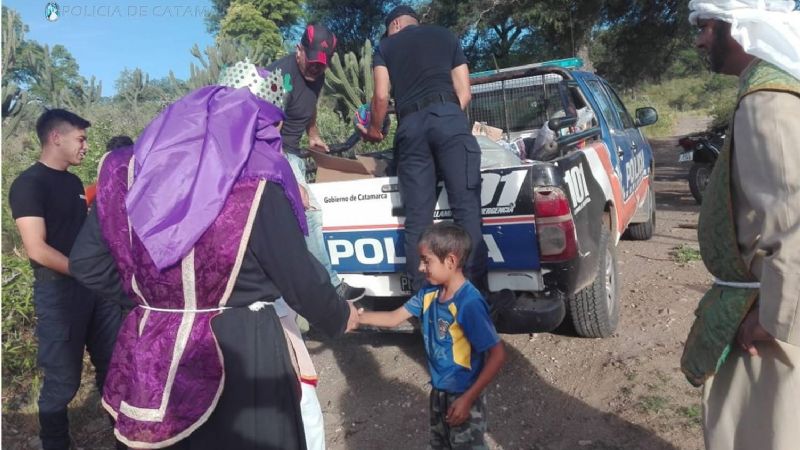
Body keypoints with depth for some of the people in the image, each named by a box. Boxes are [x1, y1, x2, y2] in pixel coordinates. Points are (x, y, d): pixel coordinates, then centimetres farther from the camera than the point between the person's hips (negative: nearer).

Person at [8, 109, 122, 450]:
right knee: (63, 379, 6)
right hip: (59, 292, -7)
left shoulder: (73, 182, 12)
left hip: (96, 288, 8)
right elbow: (38, 250, -18)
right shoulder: (29, 184, -12)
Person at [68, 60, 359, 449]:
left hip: (153, 358, 5)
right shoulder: (255, 185, -17)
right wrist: (339, 317, 7)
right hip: (241, 355, -5)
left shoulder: (130, 171, 0)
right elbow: (301, 278, -12)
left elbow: (87, 263, 6)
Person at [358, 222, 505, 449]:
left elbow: (497, 354, -27)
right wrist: (357, 316, -3)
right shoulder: (429, 293, -5)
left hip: (462, 398, -8)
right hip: (439, 393, 8)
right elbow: (394, 318, 7)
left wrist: (468, 398, -26)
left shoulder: (469, 303, -28)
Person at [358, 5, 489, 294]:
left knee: (417, 217, 1)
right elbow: (464, 92, 20)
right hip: (449, 117, 0)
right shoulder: (446, 36, 27)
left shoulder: (385, 46, 23)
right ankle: (477, 290, -12)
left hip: (411, 125, 1)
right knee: (466, 207, -6)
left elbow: (381, 97, 12)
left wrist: (374, 129, 28)